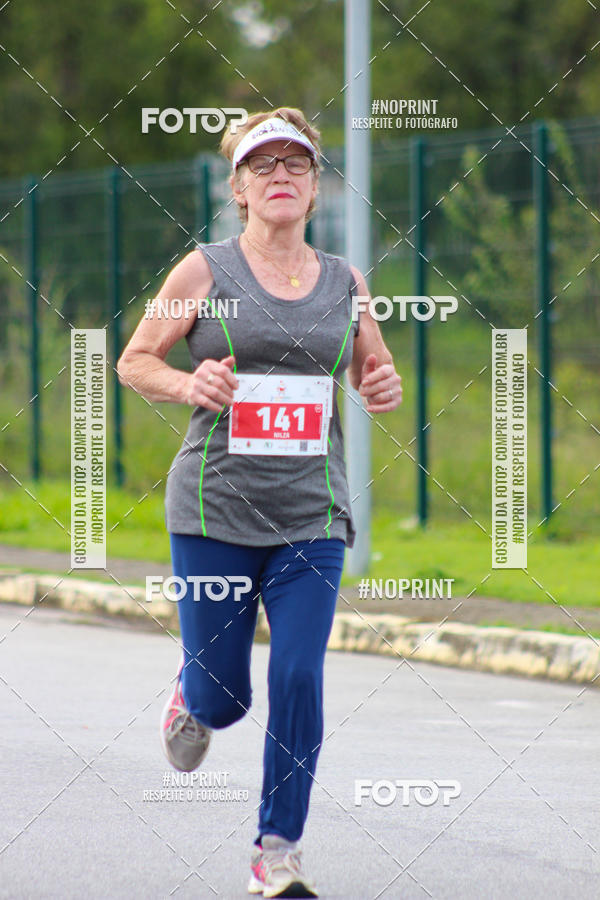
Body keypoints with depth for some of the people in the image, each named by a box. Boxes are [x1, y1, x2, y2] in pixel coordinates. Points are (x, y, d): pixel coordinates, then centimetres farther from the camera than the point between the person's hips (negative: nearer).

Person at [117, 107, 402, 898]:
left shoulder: (344, 282, 8)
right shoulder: (205, 271, -1)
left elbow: (375, 373, 21)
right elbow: (134, 361, 4)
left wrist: (385, 390, -3)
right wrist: (187, 384, -16)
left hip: (311, 519, 2)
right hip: (214, 513, -2)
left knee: (299, 681, -9)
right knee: (224, 697, 1)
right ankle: (193, 703, 40)